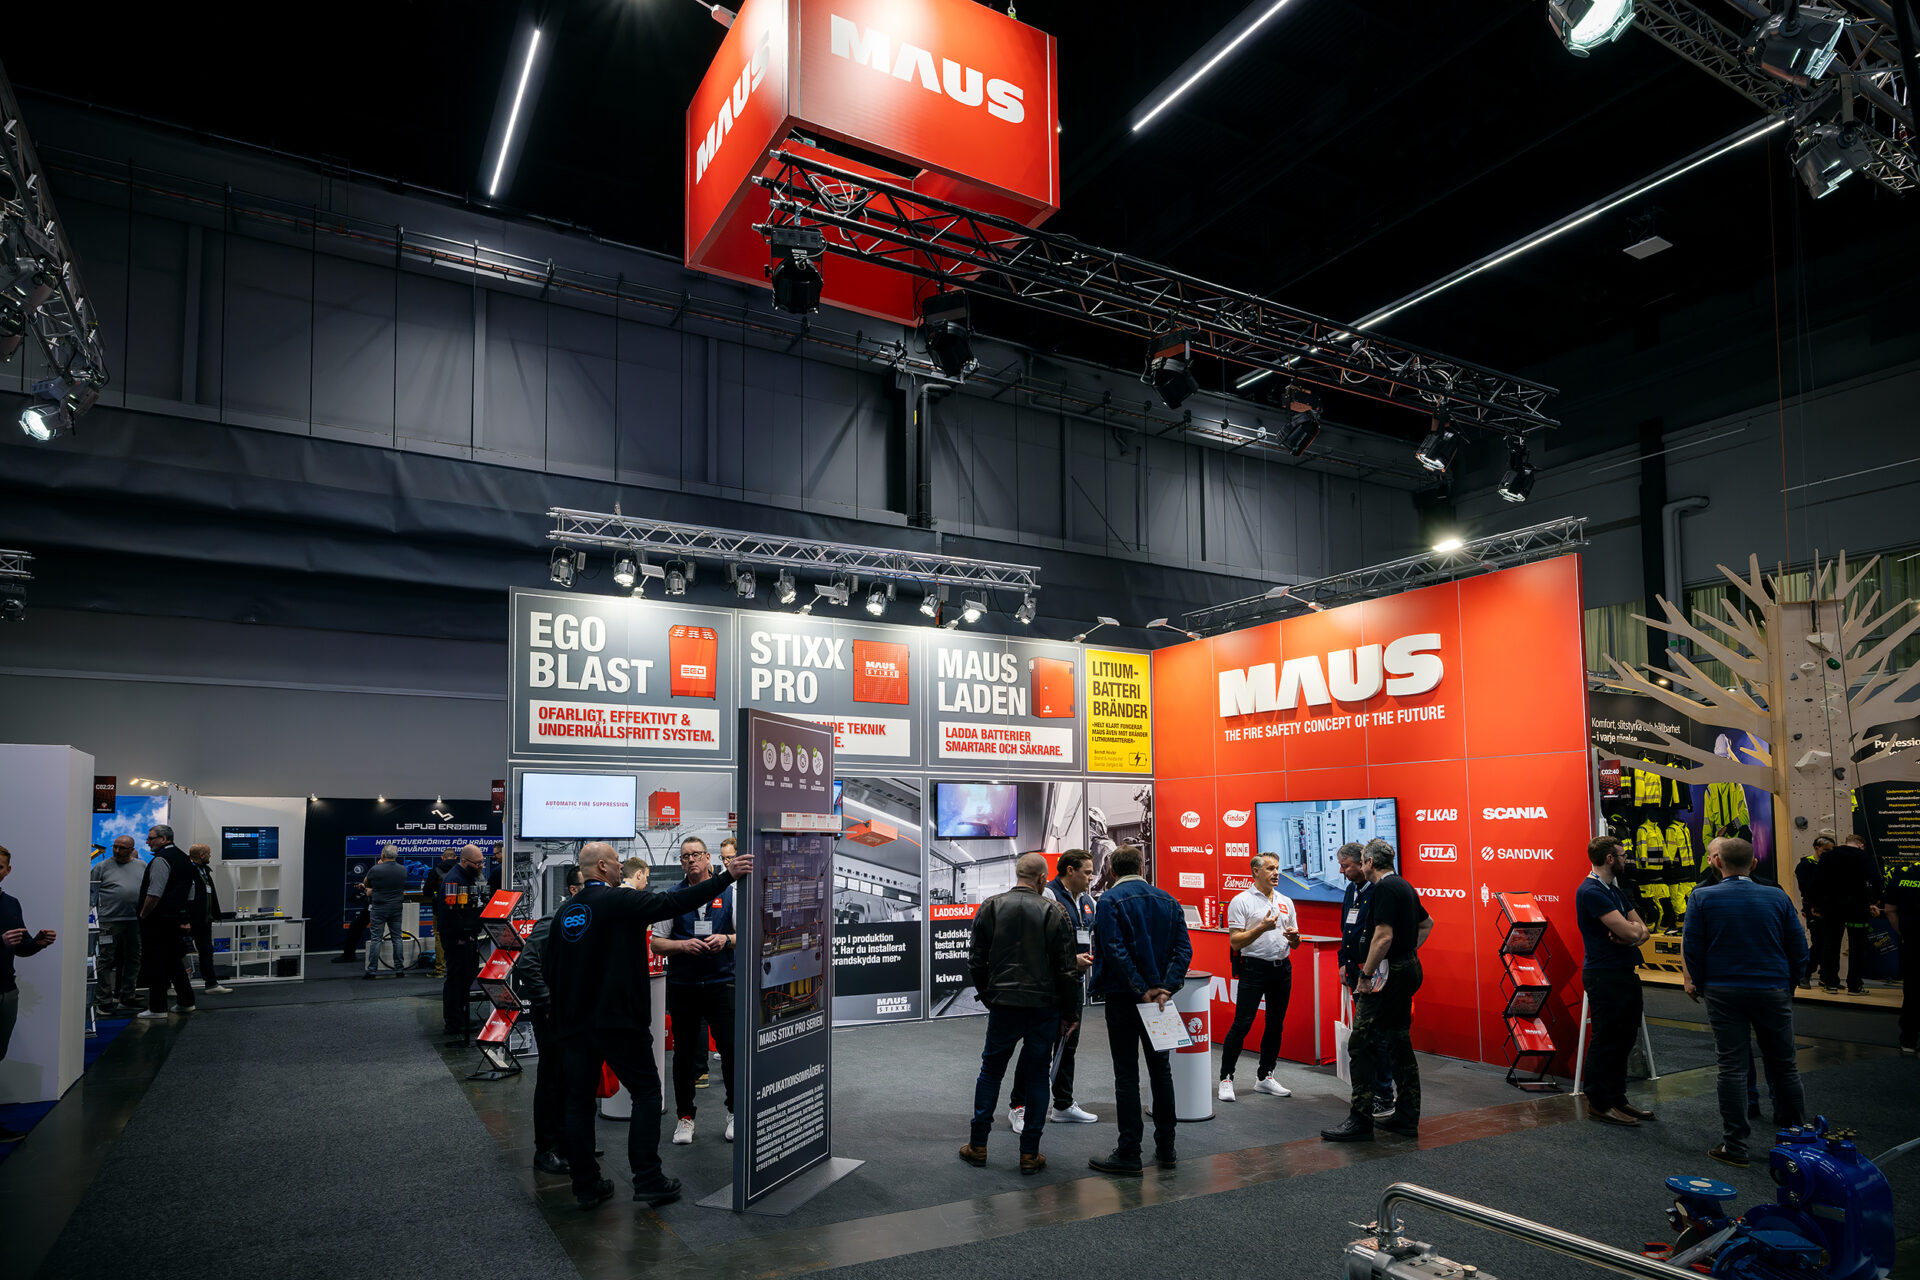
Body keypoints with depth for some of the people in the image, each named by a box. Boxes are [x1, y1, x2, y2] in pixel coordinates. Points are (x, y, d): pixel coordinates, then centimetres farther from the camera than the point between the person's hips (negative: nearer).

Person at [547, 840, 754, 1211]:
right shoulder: (618, 901, -12)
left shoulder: (565, 913, 9)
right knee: (646, 1092, 6)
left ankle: (586, 1186, 16)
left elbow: (549, 971, 13)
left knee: (579, 1100, 11)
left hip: (573, 1024, 7)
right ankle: (648, 1179, 4)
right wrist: (727, 876, -19)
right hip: (619, 1020, -6)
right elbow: (675, 902, -20)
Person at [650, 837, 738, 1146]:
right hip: (682, 985, 1)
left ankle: (734, 1111, 18)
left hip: (721, 982, -1)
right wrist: (684, 945, -14)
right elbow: (655, 944, 3)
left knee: (731, 1048, -1)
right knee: (684, 1052, 8)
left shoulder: (728, 893, 4)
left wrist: (726, 939, -14)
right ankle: (685, 1116, 22)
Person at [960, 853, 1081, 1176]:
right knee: (1037, 1076, 9)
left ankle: (977, 1146, 19)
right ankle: (1030, 1154, 12)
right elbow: (1066, 969, -6)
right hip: (1044, 1007, -1)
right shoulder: (1055, 912, -6)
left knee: (991, 1071, 14)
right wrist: (1069, 1013, 4)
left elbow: (976, 961, 4)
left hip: (1003, 1006, 1)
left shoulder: (990, 907, -1)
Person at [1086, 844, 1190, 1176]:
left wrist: (1142, 991, -18)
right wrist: (1166, 987, -10)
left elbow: (1116, 952, -20)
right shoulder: (1167, 900, 6)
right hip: (1159, 998, 5)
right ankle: (1165, 1149, 23)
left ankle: (1129, 1154, 4)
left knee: (1127, 1075, 0)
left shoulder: (1109, 901, -10)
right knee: (1161, 1069, 15)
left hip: (1123, 998, -5)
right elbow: (1183, 948, -2)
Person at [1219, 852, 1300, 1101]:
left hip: (1282, 968, 6)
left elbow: (1295, 944, 17)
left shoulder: (1286, 902, 13)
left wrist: (1294, 936, -6)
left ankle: (1264, 1077, 23)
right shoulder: (1241, 901, -5)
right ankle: (1226, 1078, 2)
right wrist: (1262, 927, -20)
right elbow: (1235, 942, -10)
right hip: (1254, 968, -6)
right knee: (1241, 1025, -6)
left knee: (1275, 1025, 10)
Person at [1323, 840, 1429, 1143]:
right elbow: (1426, 924, 29)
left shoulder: (1384, 888, -17)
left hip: (1388, 974, -10)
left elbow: (1383, 937, -24)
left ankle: (1360, 1120, -7)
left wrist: (1365, 975, -17)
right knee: (1400, 1042, 14)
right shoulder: (1404, 886, 14)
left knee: (1361, 1044, -8)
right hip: (1408, 970, 10)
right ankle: (1407, 1117, 19)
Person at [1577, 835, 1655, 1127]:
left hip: (1625, 973, 10)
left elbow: (1642, 931, 12)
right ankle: (1599, 1104, 6)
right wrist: (1635, 928, 0)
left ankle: (1617, 1099, 23)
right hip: (1605, 975, -10)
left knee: (1623, 1040, 14)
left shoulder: (1614, 890, 16)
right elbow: (1629, 931, -23)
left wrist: (1633, 933, -11)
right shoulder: (1591, 891, -17)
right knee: (1606, 1040, -3)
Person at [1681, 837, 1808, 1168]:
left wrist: (1701, 984, 10)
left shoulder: (1703, 898, -5)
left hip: (1723, 992, -1)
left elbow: (1692, 949, -4)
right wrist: (1786, 982, 18)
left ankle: (1734, 1146, 5)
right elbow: (1799, 950, 3)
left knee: (1732, 1067, 2)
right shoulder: (1778, 897, -2)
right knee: (1783, 1066, 13)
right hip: (1773, 991, 1)